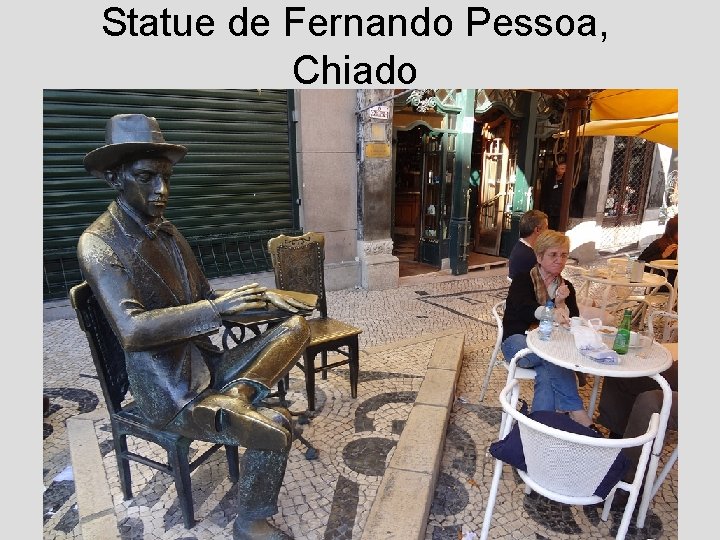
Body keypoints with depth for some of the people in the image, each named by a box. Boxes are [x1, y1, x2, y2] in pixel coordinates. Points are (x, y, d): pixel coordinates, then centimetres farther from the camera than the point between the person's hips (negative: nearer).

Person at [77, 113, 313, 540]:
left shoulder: (168, 232, 10)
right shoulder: (98, 244, -14)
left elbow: (204, 297, 13)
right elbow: (132, 330, -26)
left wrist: (261, 296, -5)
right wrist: (217, 308, -32)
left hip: (207, 364, 8)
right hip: (169, 392, -7)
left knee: (296, 326, -4)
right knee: (276, 427, -16)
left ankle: (232, 398, -23)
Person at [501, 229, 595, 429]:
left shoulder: (566, 287, 13)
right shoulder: (522, 281, -1)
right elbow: (525, 308, -24)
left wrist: (561, 304, -16)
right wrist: (551, 313, -44)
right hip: (518, 342, -3)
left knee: (547, 375, -33)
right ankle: (577, 413, -28)